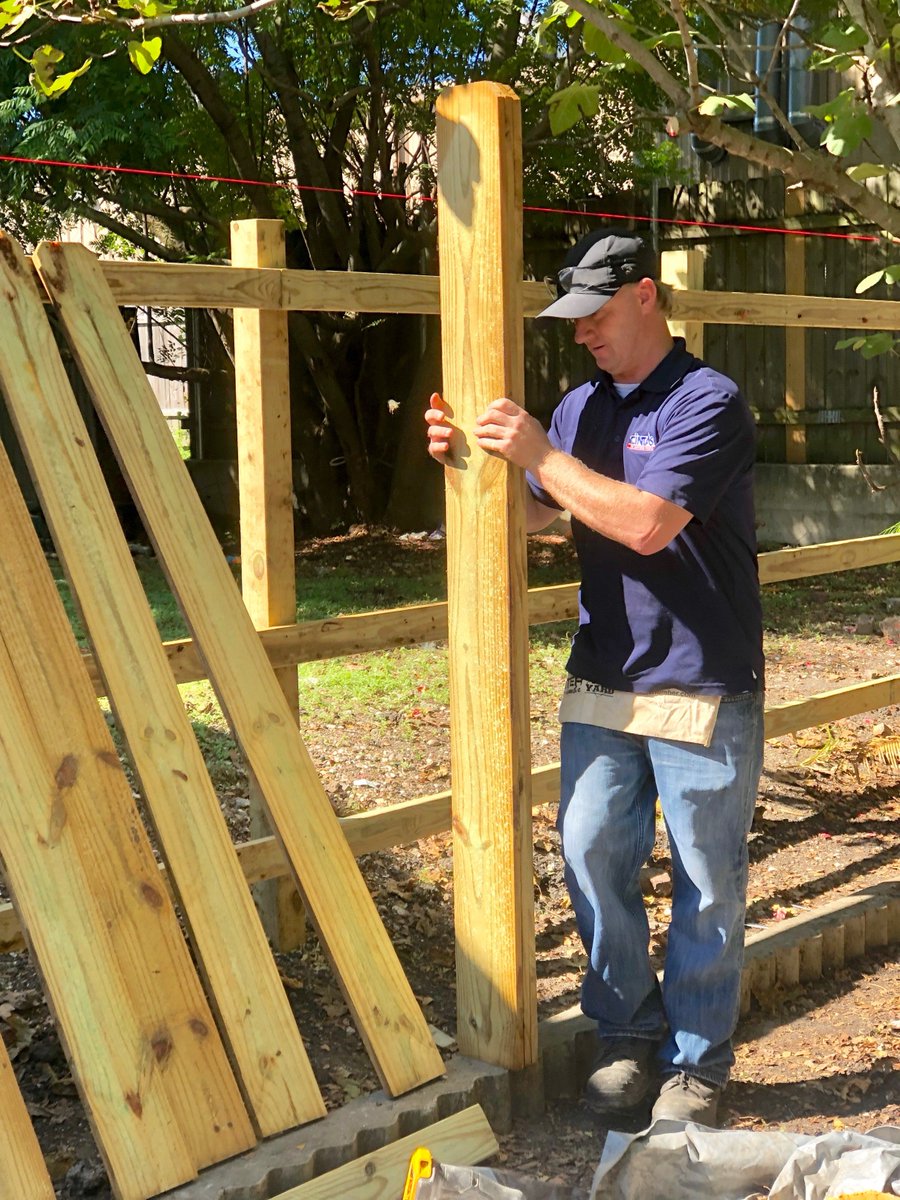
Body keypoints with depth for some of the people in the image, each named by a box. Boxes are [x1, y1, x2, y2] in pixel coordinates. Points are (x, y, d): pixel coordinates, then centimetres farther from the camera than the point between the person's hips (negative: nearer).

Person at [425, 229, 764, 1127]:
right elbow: (526, 513, 19)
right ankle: (627, 1034, 24)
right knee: (592, 855, 6)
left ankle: (697, 1060, 20)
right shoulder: (582, 406, 11)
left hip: (702, 689, -6)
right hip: (602, 681, 6)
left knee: (707, 882, 5)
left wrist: (540, 453, -19)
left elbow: (646, 522, -23)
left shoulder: (708, 402, -11)